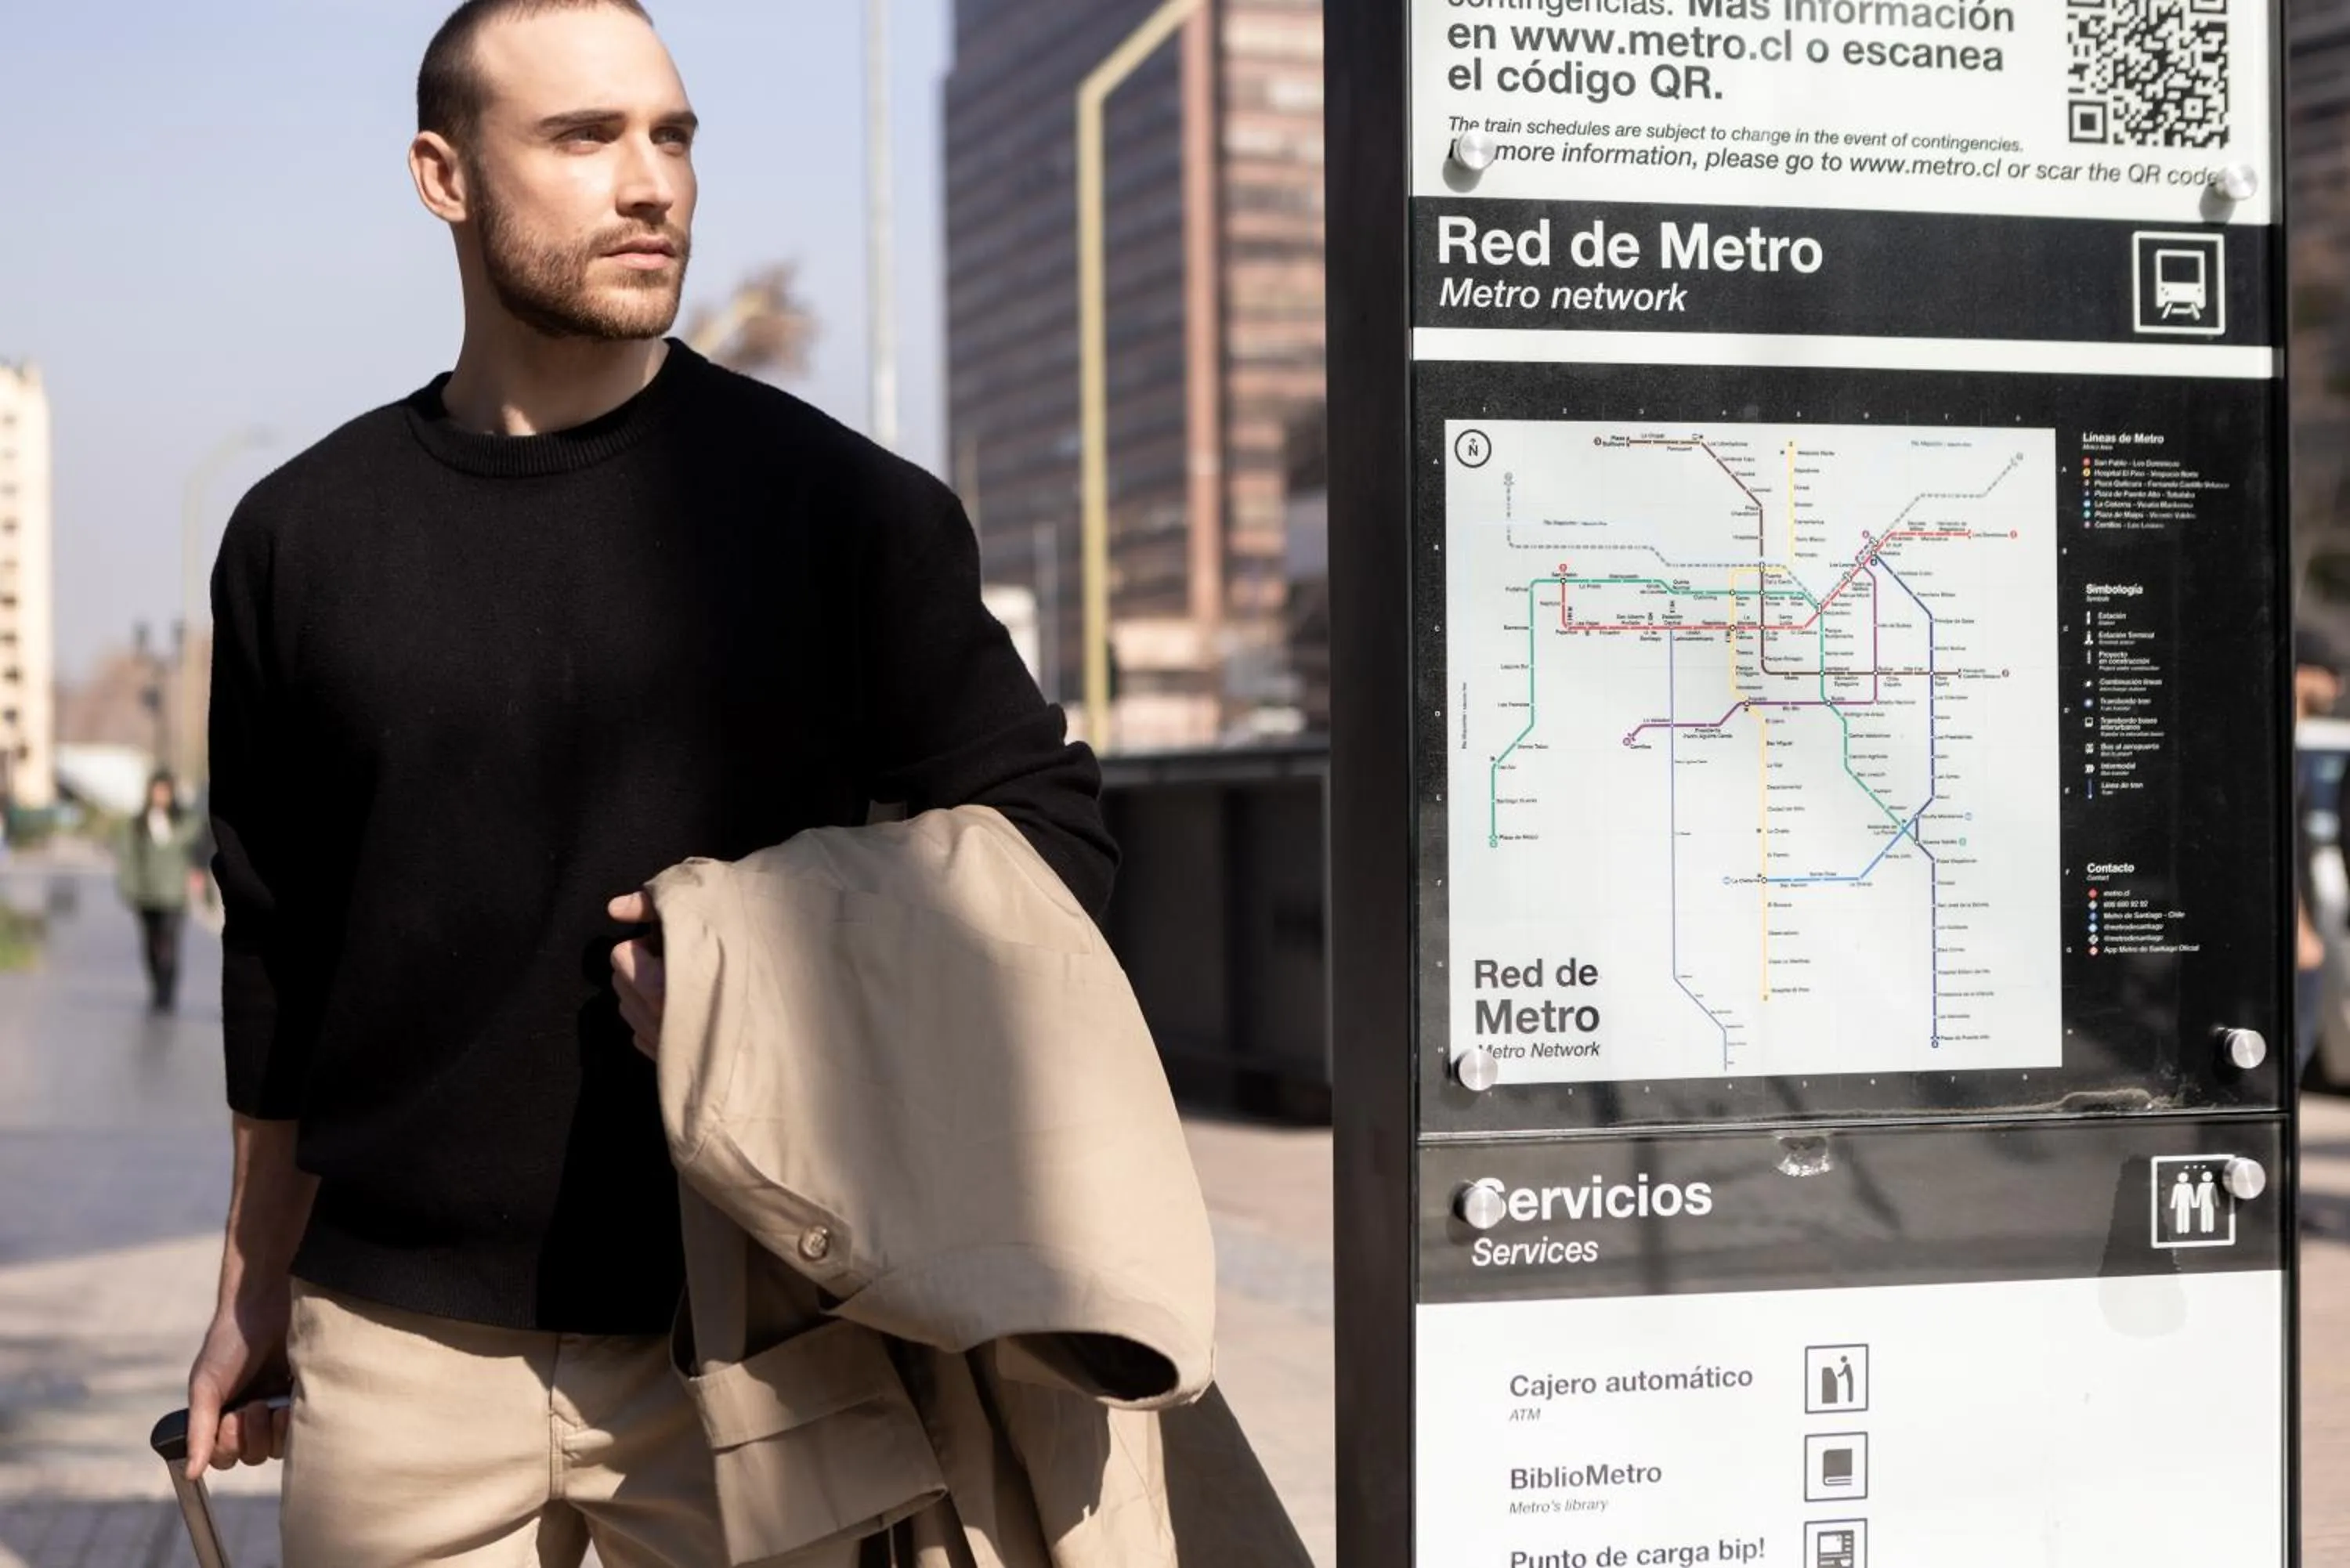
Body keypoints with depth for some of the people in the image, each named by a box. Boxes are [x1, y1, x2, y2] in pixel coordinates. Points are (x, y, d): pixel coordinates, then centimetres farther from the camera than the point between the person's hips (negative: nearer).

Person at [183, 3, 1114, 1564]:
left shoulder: (839, 502, -1)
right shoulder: (303, 536, 6)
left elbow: (1047, 827, 2)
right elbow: (282, 943, 15)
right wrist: (254, 1287, 19)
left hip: (745, 1334, -2)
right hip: (403, 1358, 2)